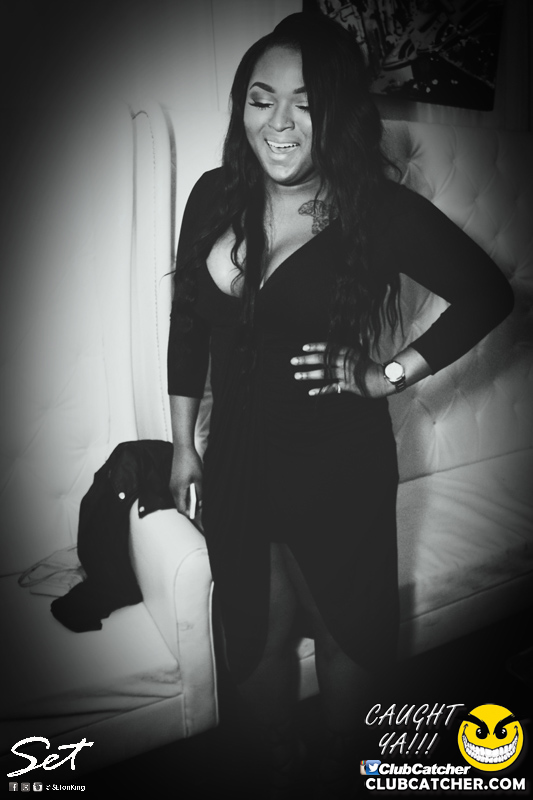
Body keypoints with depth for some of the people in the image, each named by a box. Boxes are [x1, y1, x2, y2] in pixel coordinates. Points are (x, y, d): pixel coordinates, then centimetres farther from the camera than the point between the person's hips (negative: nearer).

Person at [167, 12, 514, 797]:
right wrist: (183, 445, 8)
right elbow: (188, 326, 5)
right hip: (238, 458, 4)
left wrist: (390, 374, -12)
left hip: (337, 466, -3)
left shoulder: (380, 210, -13)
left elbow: (488, 294, -4)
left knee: (342, 629, 19)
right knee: (257, 631, 20)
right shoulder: (216, 196, -2)